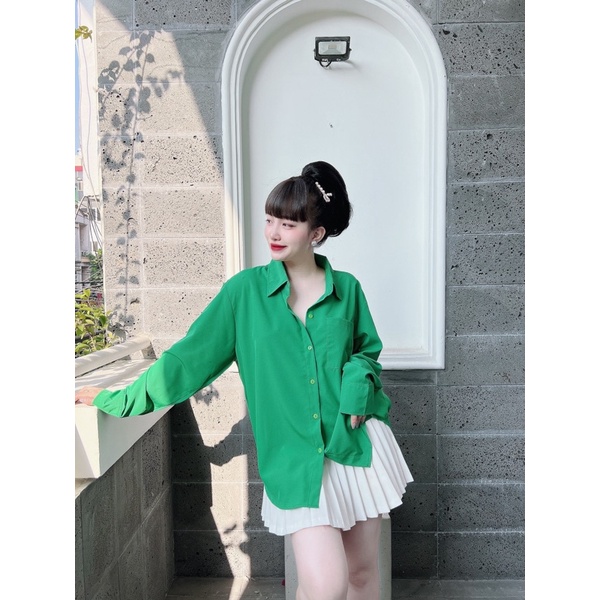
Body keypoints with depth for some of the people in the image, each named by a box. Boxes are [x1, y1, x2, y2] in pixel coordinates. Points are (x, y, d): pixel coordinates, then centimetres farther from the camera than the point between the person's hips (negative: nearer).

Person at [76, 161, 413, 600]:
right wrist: (120, 400, 1)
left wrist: (355, 388, -9)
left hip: (358, 444, 2)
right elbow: (191, 354, -1)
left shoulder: (346, 289, 0)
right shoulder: (245, 290, -4)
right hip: (296, 460, -2)